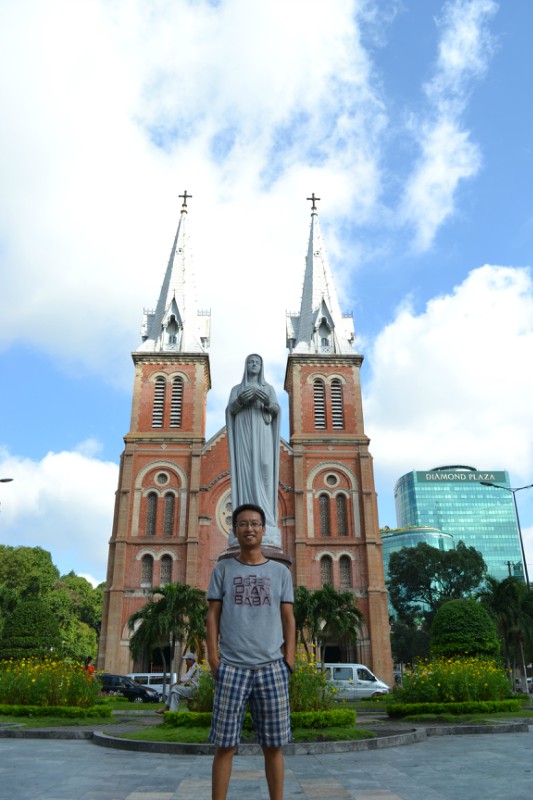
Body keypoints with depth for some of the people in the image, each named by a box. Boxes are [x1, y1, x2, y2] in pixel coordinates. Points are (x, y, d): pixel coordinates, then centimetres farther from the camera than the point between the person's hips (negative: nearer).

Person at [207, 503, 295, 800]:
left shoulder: (280, 571, 10)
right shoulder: (223, 569, 8)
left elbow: (288, 618, 8)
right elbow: (213, 615, 6)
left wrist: (289, 660, -1)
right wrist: (213, 657, -3)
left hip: (271, 666, 1)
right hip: (231, 666, -1)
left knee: (274, 745, 6)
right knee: (225, 745, 3)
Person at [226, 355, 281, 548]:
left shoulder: (269, 388, 18)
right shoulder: (237, 389, 19)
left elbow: (276, 410, 2)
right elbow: (231, 410, 2)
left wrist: (266, 401, -21)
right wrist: (242, 399, -19)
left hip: (262, 434, 0)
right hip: (244, 434, 0)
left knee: (263, 472, -12)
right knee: (245, 473, -12)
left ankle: (265, 523, -15)